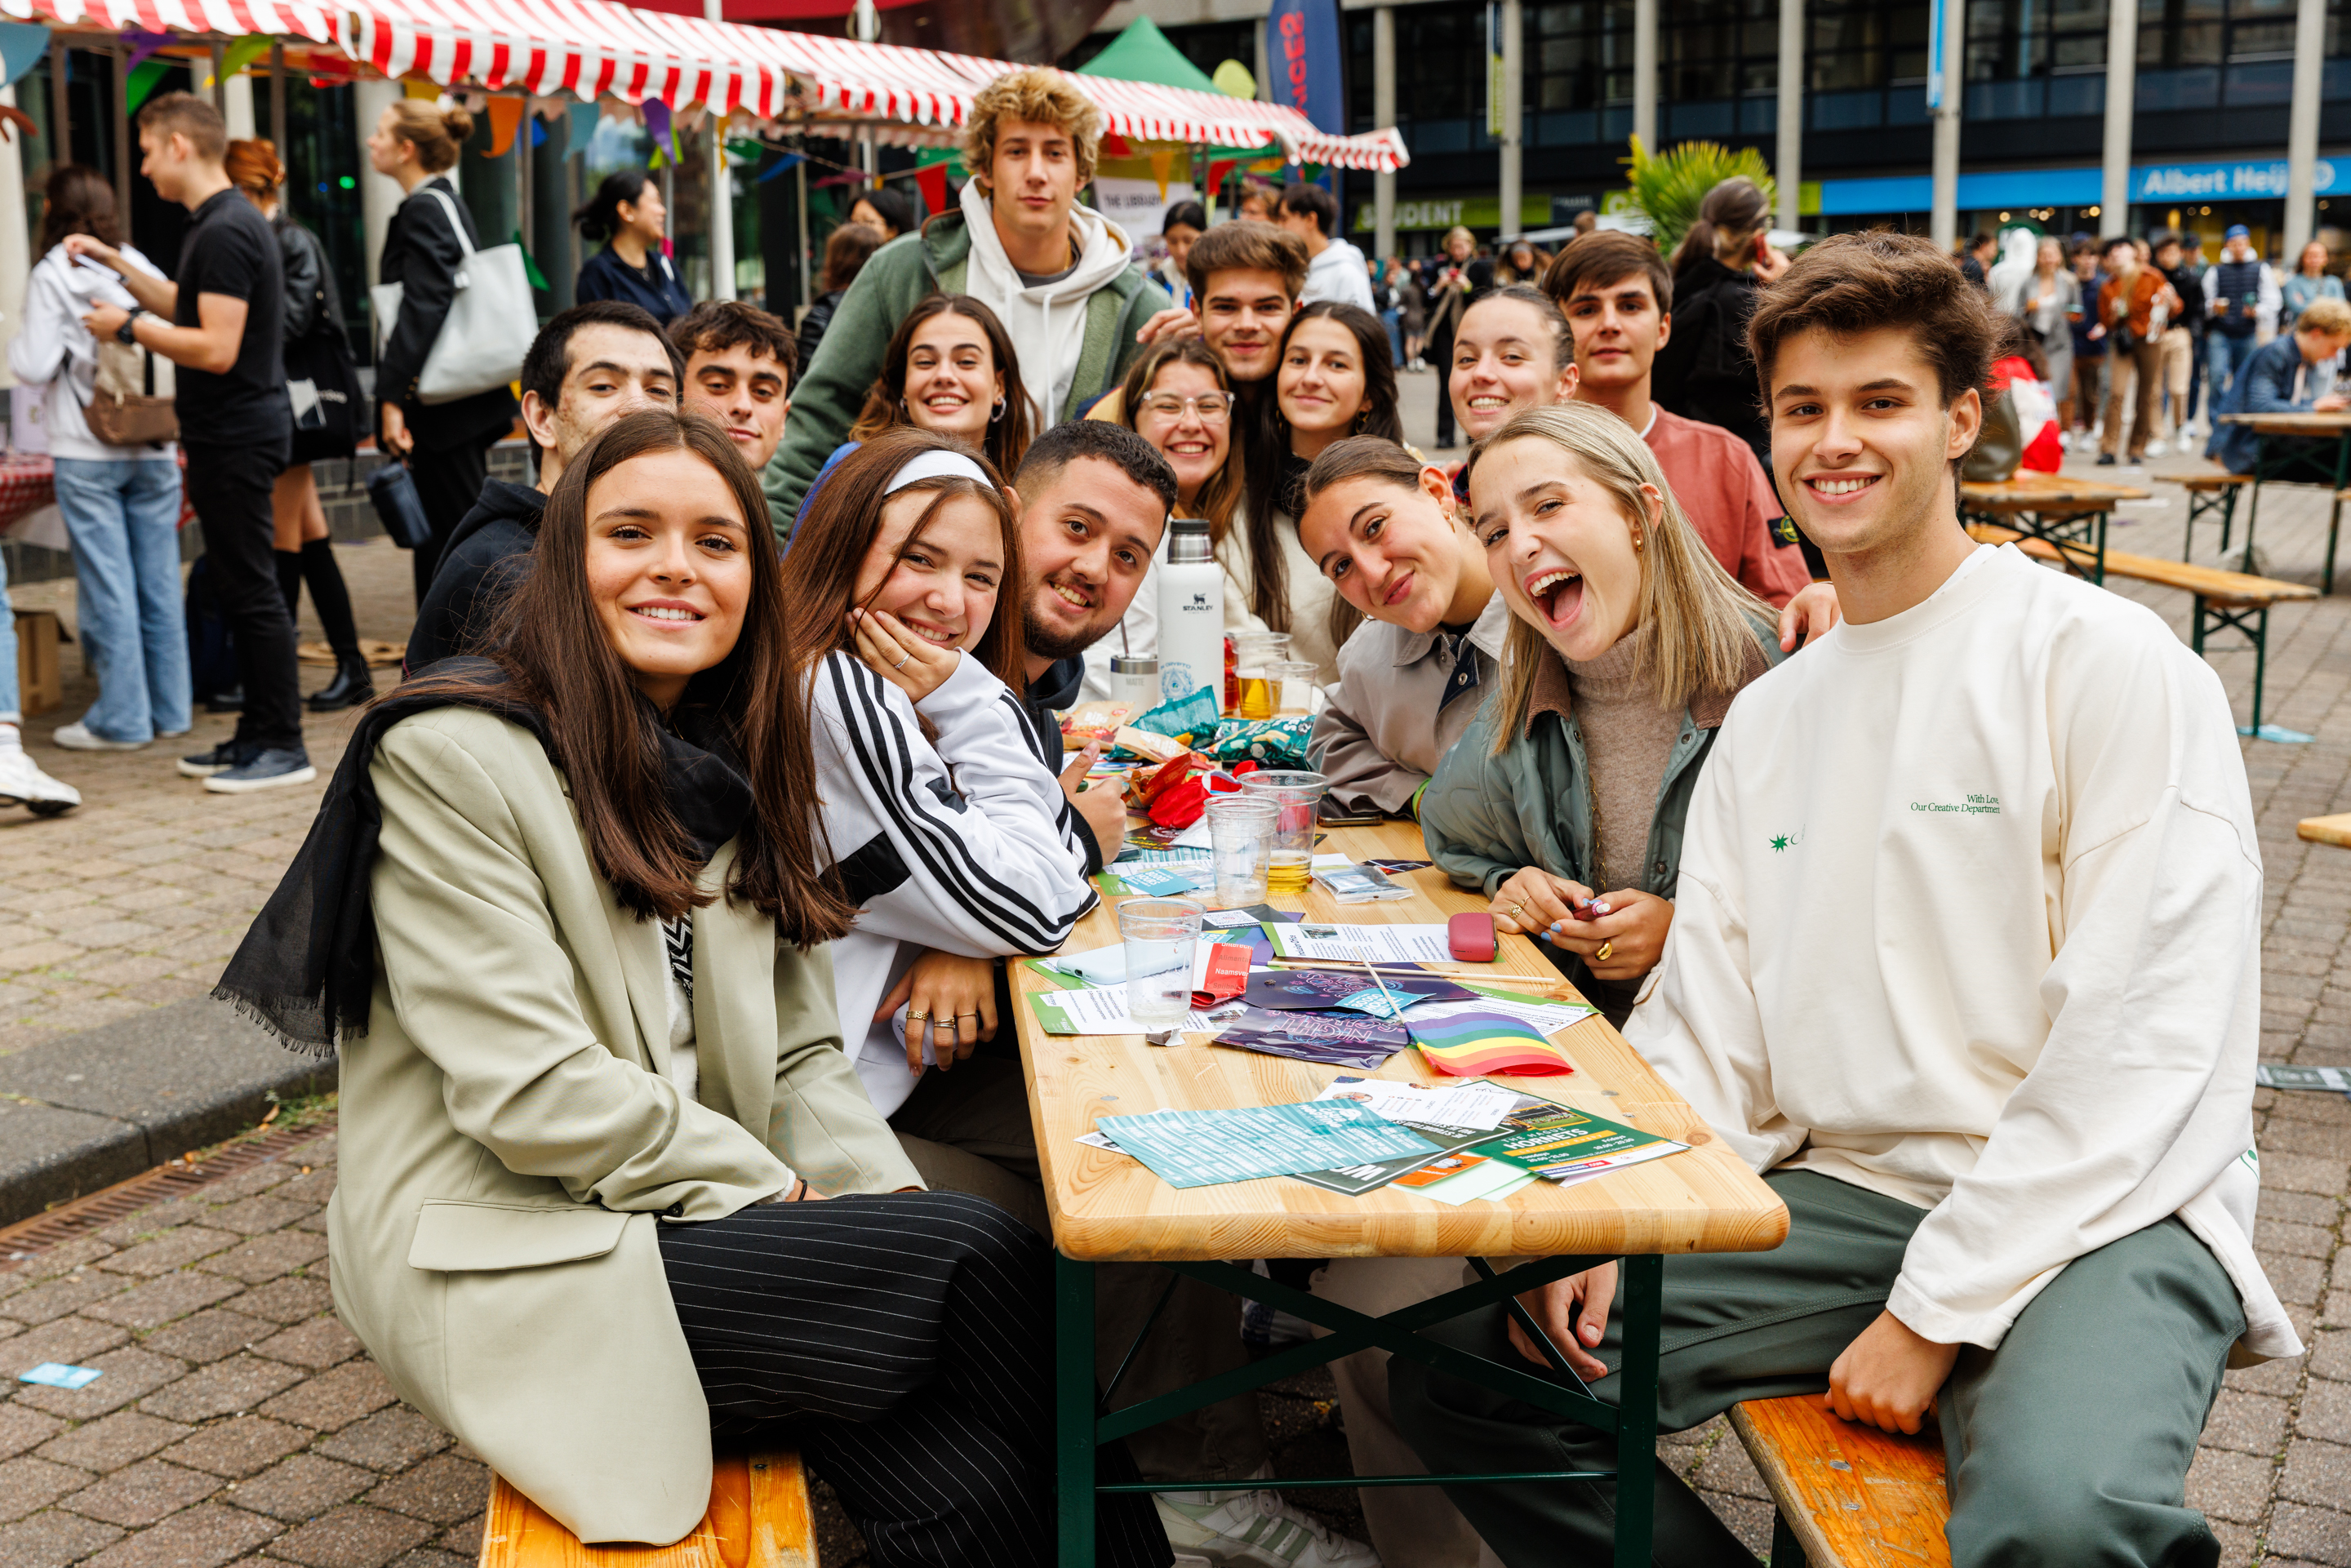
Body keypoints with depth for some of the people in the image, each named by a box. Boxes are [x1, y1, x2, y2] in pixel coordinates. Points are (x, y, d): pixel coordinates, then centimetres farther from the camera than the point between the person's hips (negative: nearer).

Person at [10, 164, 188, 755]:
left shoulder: (51, 275, -6)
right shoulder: (140, 267, 6)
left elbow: (36, 367, -8)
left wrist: (15, 344, 12)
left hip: (87, 455, -4)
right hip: (154, 447, 4)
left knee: (107, 584, 0)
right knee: (159, 578, 8)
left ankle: (122, 718, 4)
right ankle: (169, 708, 14)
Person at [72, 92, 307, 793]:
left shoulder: (224, 231, -17)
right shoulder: (222, 222, 15)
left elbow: (216, 348, -22)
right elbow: (189, 307, 28)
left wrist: (129, 327, -13)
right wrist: (117, 264, 26)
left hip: (236, 437, -11)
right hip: (231, 431, 11)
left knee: (251, 590, -6)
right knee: (239, 587, 14)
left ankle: (284, 747, -1)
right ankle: (257, 734, 21)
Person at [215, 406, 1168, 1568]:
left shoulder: (730, 770, 13)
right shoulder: (449, 755, -11)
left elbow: (797, 1054, 11)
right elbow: (532, 1092, -17)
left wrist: (884, 1199, -7)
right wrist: (774, 1192, -12)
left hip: (697, 1221, 6)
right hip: (504, 1260, -6)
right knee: (993, 1264, -20)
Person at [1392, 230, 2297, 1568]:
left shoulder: (2108, 664, -6)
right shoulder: (1766, 717, 14)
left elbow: (2148, 1039, -13)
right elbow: (1710, 1029, 11)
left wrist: (1937, 1308, -15)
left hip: (2100, 1210, -5)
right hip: (1843, 1196, 6)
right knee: (1462, 1362, -7)